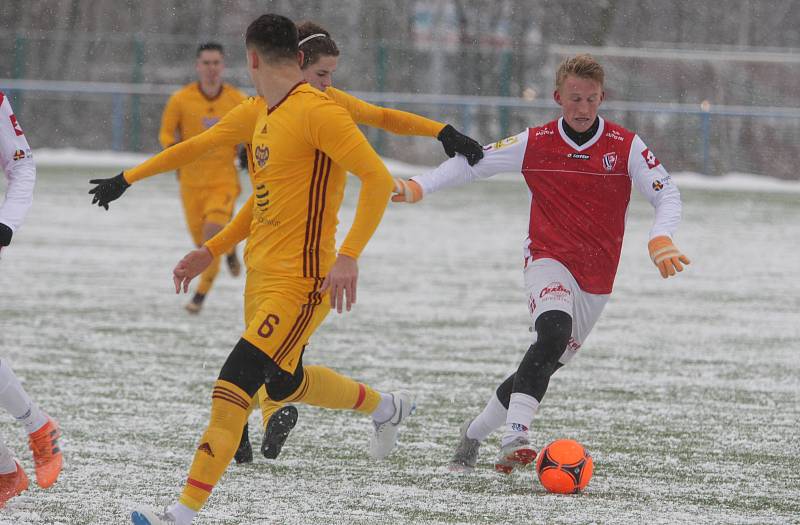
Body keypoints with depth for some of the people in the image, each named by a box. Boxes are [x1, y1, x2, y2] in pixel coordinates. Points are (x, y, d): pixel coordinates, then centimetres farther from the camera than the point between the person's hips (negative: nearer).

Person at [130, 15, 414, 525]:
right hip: (261, 276, 10)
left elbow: (379, 179, -21)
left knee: (234, 384, -17)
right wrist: (211, 251, 19)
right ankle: (388, 408, 50)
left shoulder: (316, 110, -17)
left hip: (300, 283, -10)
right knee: (285, 383, 26)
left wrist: (349, 256, -28)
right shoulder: (268, 117, 13)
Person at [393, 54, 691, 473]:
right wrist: (419, 187, -6)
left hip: (596, 279, 3)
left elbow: (666, 193, -5)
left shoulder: (626, 146, -2)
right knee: (554, 333, -32)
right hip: (549, 261, -3)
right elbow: (473, 162, 6)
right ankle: (514, 438, -40)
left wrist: (661, 239, -24)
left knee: (547, 363, 6)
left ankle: (476, 431, 27)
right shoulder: (535, 144, -1)